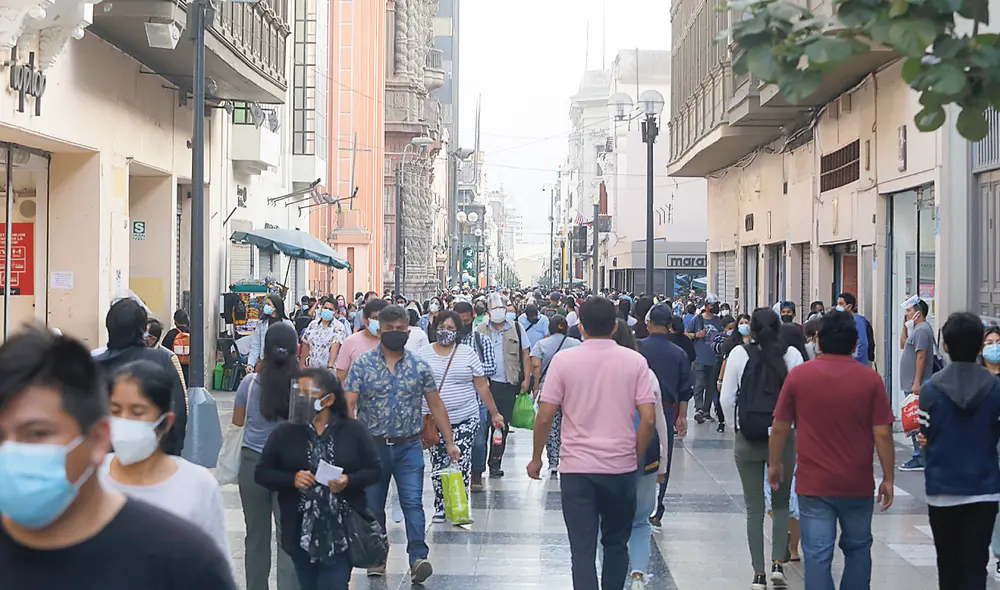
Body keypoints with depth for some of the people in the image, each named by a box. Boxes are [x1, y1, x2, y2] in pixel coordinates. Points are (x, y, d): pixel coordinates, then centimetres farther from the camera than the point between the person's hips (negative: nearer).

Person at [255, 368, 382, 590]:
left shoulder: (354, 431, -1)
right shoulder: (284, 433, 1)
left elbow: (374, 470, 4)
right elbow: (262, 473, 4)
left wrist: (349, 481, -16)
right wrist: (292, 479, -15)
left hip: (342, 531, -2)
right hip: (301, 531, 2)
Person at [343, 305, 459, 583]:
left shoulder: (420, 367, 4)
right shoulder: (362, 364, -1)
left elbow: (436, 405, 9)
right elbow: (348, 405, -6)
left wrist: (450, 443, 5)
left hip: (409, 447, 0)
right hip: (372, 446, 1)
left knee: (413, 502, -12)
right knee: (373, 506, 10)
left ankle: (418, 558, -16)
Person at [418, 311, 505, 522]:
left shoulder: (468, 353, 3)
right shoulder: (424, 354, 5)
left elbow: (482, 386, 6)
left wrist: (494, 413, 6)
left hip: (465, 420, -1)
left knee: (461, 465, -4)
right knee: (439, 466, 4)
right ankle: (440, 509, 13)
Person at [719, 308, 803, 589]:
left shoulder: (739, 354, -4)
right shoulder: (791, 355, -4)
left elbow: (727, 399, -2)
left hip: (748, 439, 0)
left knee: (754, 508, 7)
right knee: (781, 504, 16)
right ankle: (778, 563, 3)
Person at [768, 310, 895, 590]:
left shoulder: (798, 375, -4)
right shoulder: (870, 379, -6)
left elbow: (780, 427, 1)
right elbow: (882, 433, -6)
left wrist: (775, 464, 15)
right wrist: (888, 478, 3)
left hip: (813, 483, -1)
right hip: (857, 484, 1)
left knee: (817, 555, 1)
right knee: (858, 549, 20)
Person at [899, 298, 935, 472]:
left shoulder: (922, 330, -16)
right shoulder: (917, 329, 16)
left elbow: (921, 357, -21)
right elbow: (903, 345, 25)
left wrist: (917, 383, -24)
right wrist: (905, 326, 15)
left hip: (915, 385, -11)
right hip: (911, 384, 11)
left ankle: (919, 459, -7)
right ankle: (920, 456, 16)